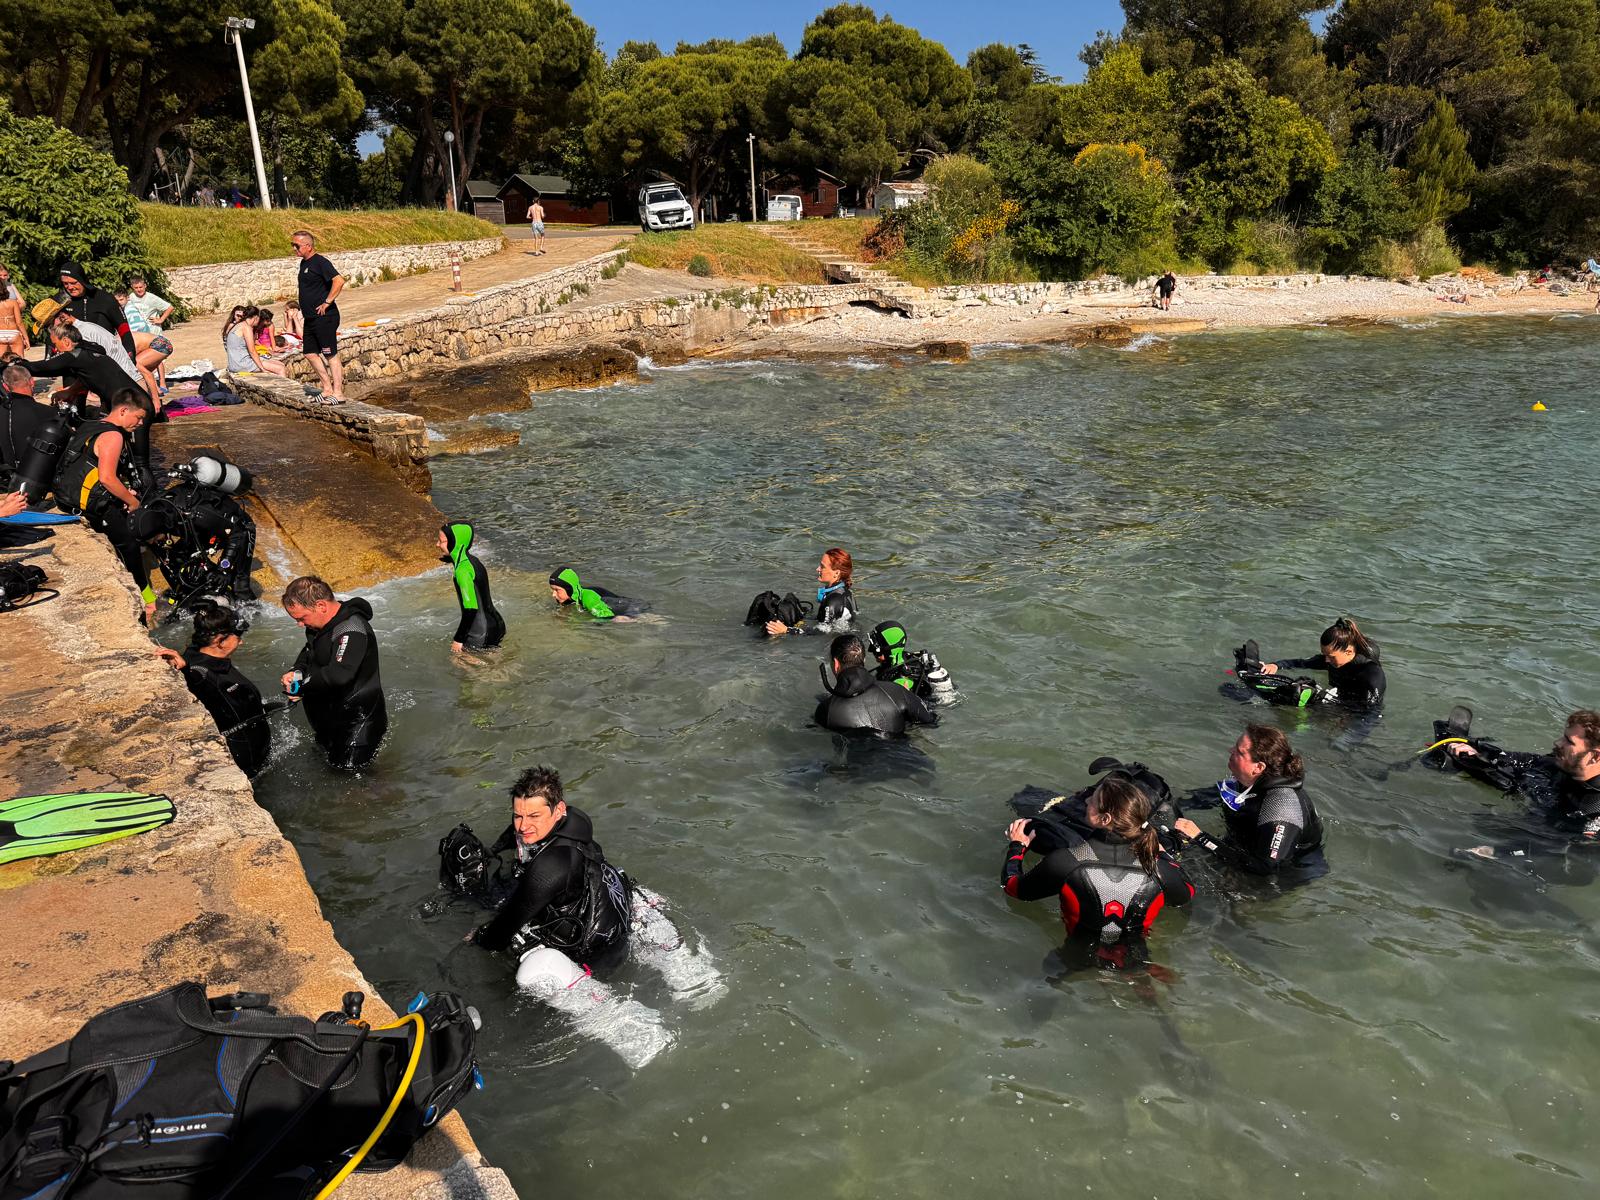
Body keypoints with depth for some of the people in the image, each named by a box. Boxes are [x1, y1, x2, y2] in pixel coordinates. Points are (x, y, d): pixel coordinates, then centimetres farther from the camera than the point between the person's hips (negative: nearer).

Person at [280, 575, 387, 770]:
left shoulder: (352, 631, -30)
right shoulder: (322, 623, 0)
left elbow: (339, 675, -38)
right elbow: (309, 652, 17)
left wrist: (302, 687, -24)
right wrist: (297, 672, -4)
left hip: (356, 715, -10)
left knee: (346, 766, -3)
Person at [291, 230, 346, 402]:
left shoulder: (320, 262, -13)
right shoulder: (304, 263, 15)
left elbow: (339, 281, -26)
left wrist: (327, 302, -22)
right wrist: (305, 308, 18)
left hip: (325, 317, -10)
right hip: (310, 317, 10)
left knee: (331, 355, -6)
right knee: (311, 353, 10)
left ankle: (338, 393, -3)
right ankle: (328, 390, 16)